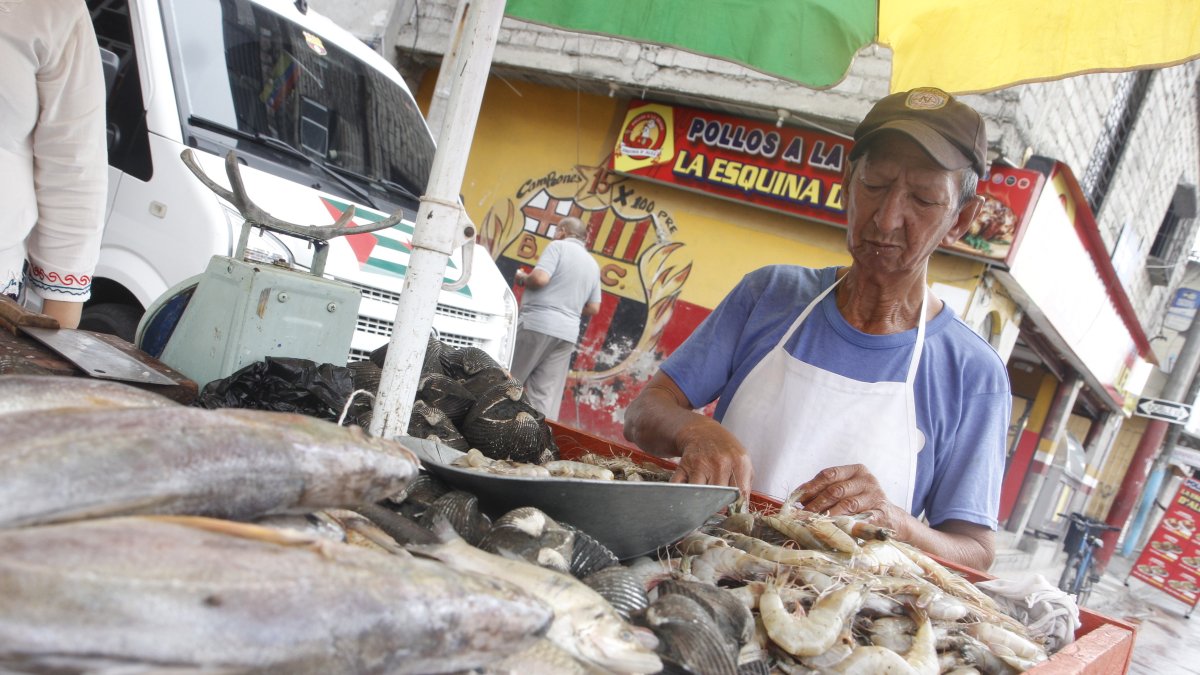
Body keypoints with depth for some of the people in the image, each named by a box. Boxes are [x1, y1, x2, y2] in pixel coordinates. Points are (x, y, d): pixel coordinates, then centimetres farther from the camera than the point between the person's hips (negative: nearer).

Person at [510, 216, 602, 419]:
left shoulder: (559, 247, -1)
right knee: (545, 396, 2)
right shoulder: (593, 264, 18)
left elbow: (540, 278, -15)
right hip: (568, 332, 6)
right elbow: (593, 308, 17)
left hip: (537, 323, -6)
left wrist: (522, 278, 4)